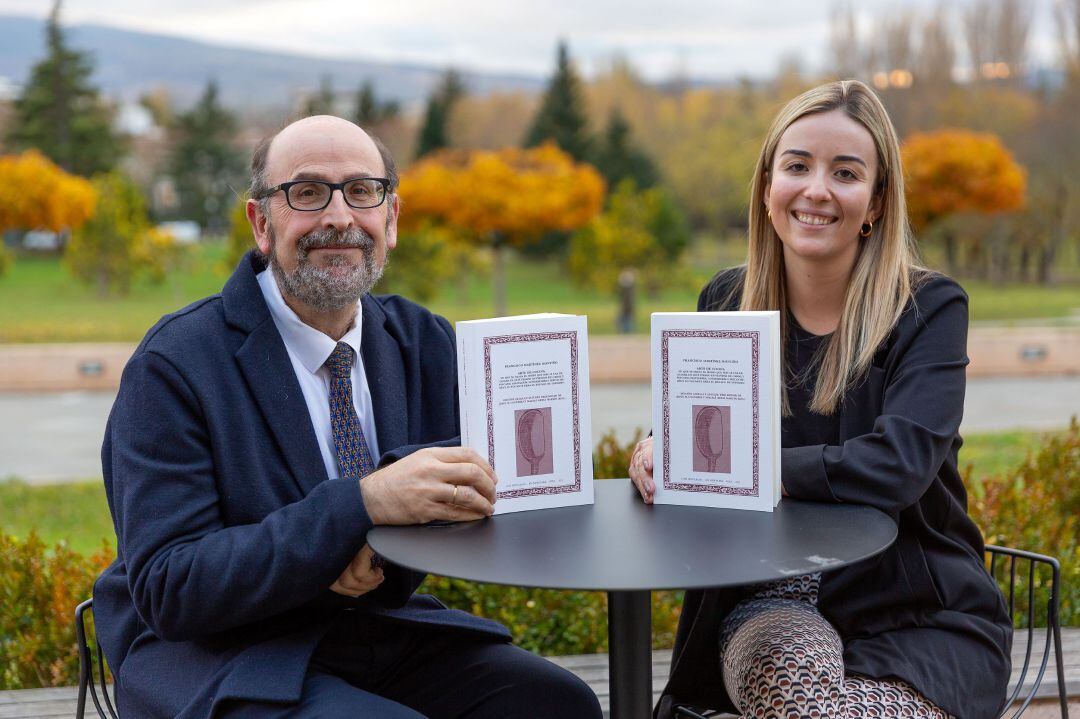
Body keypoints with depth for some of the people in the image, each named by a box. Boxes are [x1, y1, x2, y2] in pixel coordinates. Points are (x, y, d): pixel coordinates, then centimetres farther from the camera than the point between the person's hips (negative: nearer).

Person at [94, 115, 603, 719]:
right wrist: (365, 502, -31)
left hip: (382, 624, 5)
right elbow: (169, 590, -19)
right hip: (218, 655, -4)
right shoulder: (174, 366, -13)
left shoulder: (428, 343, 5)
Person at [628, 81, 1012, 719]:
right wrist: (661, 450, -16)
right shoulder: (726, 303, 6)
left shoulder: (930, 309, -5)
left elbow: (897, 465, -21)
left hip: (918, 615, -1)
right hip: (770, 601, 1)